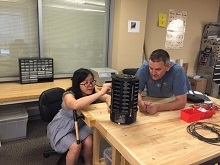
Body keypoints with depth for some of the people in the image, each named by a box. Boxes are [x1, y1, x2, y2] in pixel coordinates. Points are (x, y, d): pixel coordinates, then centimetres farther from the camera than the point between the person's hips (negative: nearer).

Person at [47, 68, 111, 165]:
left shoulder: (91, 91, -16)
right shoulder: (69, 95, -33)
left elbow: (107, 97, -11)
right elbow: (76, 105, -55)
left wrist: (109, 102, -37)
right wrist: (101, 92, -59)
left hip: (80, 124, 5)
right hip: (62, 128, -4)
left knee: (89, 142, -18)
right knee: (76, 146, -25)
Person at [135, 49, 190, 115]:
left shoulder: (177, 71, -28)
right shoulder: (144, 67, -23)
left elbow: (181, 101, -29)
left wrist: (158, 107, -43)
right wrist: (140, 103, -40)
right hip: (150, 101, 2)